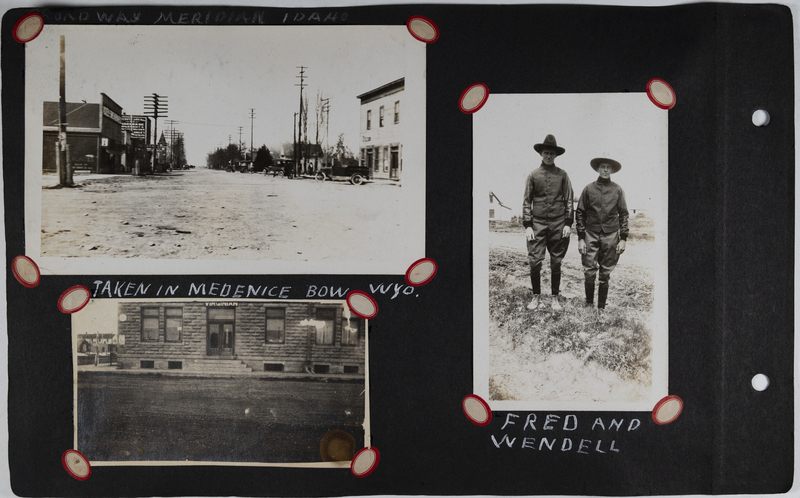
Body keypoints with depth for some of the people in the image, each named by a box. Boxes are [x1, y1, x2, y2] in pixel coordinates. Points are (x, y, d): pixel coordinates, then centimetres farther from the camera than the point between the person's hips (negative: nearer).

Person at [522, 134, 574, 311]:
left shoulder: (562, 175, 7)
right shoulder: (533, 175, 6)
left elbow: (569, 200, 7)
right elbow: (527, 201, 6)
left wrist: (568, 223, -1)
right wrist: (527, 225, -2)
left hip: (558, 224, 0)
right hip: (538, 223, 0)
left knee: (556, 263, 6)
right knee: (535, 261, -4)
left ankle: (555, 298, 16)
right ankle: (536, 296, 11)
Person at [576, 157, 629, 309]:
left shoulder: (617, 190, 5)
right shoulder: (589, 189, 4)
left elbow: (623, 214, 7)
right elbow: (580, 213, 5)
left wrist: (623, 238, 0)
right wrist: (581, 238, 0)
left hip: (610, 235, 0)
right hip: (591, 234, 0)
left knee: (605, 275, 4)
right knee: (589, 273, -4)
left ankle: (601, 307, 13)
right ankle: (589, 305, 11)